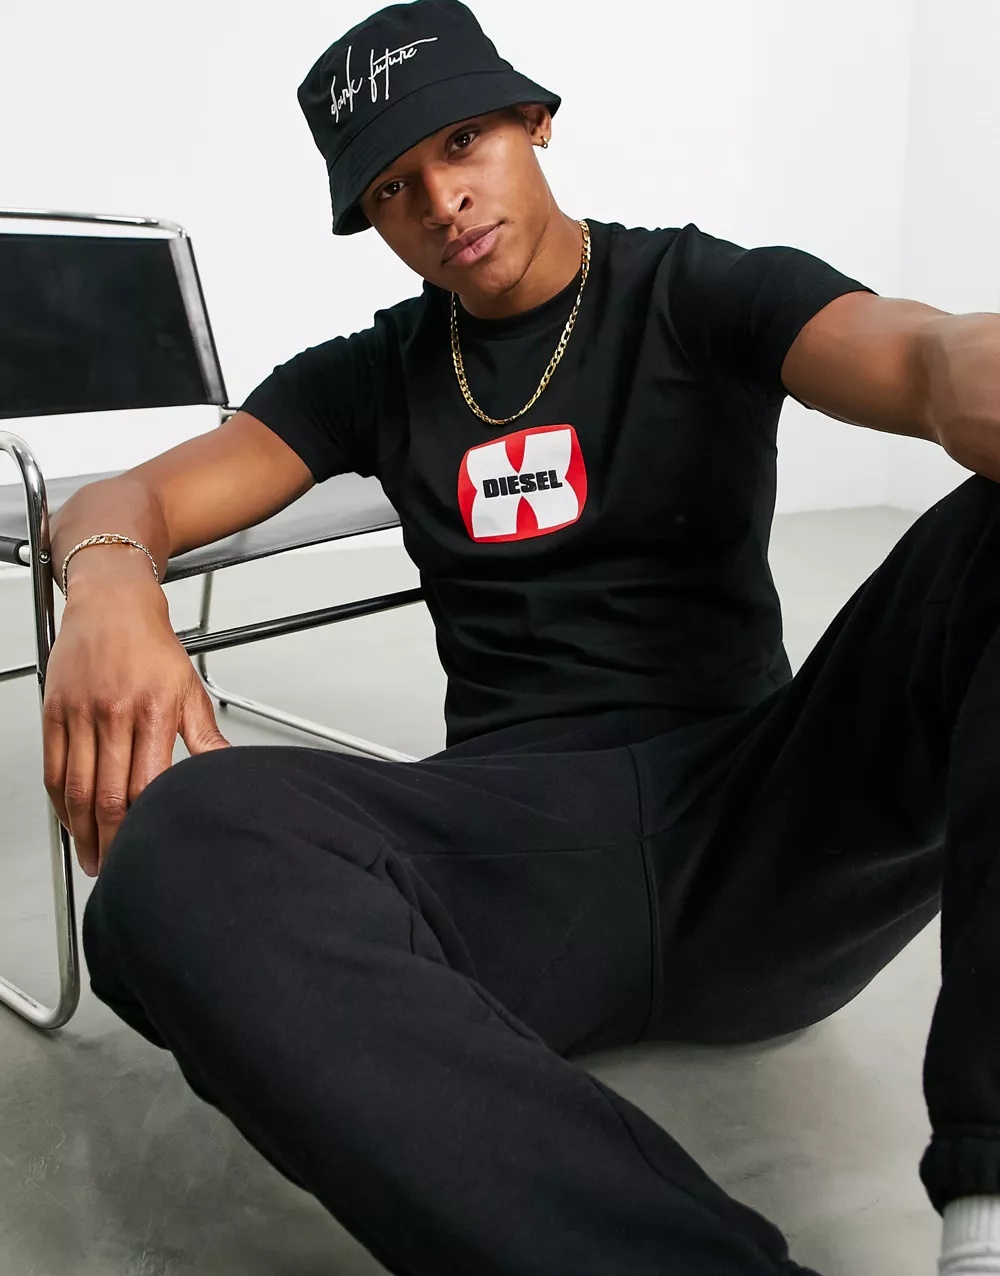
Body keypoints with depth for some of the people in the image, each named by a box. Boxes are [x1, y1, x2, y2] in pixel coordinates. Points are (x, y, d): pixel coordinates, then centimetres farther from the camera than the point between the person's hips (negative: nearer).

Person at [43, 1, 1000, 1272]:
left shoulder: (709, 294, 9)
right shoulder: (372, 377, 17)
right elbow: (121, 500, 10)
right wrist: (110, 583, -18)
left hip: (764, 816, 0)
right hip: (513, 835, 1)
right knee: (182, 857, -30)